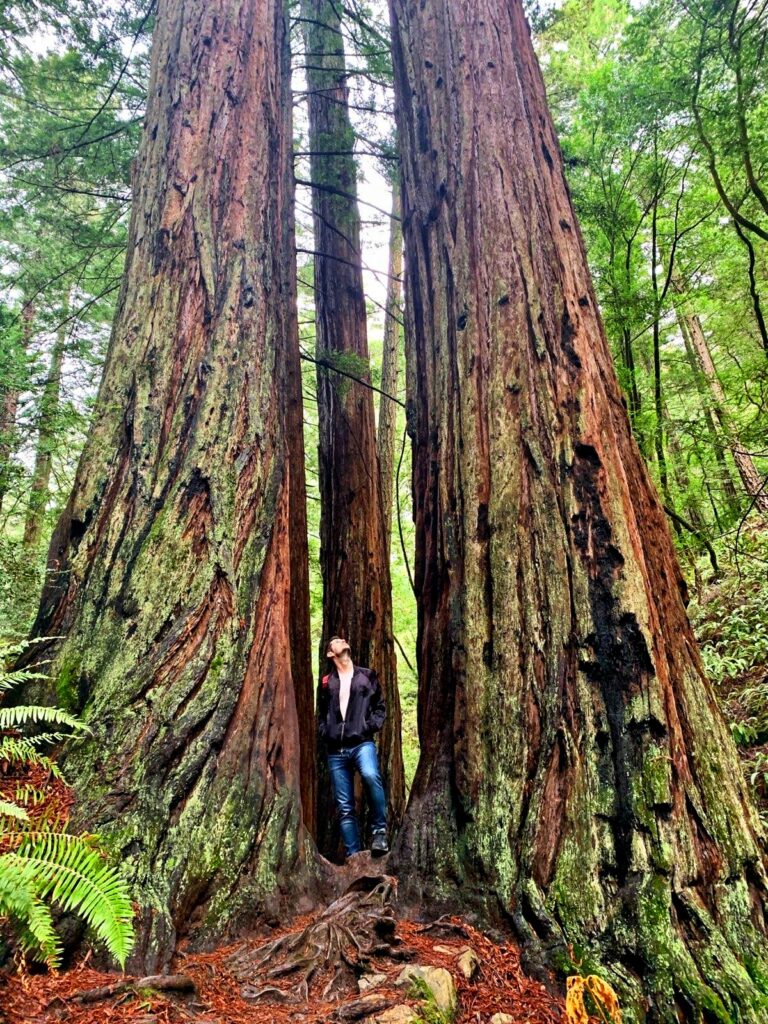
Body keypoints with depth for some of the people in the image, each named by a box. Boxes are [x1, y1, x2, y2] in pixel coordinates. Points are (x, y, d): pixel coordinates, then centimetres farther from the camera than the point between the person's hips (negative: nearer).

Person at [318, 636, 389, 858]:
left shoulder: (367, 676, 11)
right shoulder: (327, 683, 14)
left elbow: (380, 707, 10)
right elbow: (320, 714, 22)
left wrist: (370, 727, -6)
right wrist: (326, 733, 5)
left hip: (362, 743, -2)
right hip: (336, 750, 3)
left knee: (370, 775, -33)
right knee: (345, 807, 3)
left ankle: (379, 830, -15)